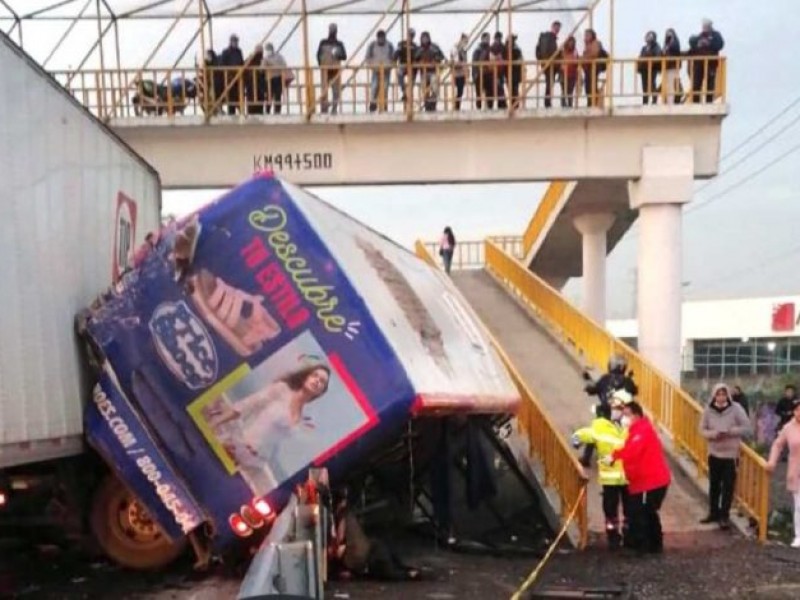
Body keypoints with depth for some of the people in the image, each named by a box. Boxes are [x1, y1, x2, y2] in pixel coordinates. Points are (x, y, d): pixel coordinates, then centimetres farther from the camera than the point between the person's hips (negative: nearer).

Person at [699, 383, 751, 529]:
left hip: (730, 453, -3)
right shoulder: (709, 410, -5)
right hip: (714, 453, 3)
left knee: (728, 486, 1)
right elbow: (702, 429, 1)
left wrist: (730, 431, -21)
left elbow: (746, 427, -8)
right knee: (714, 484, 13)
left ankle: (724, 516, 10)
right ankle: (714, 513, 27)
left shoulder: (736, 408, -11)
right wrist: (713, 434, -19)